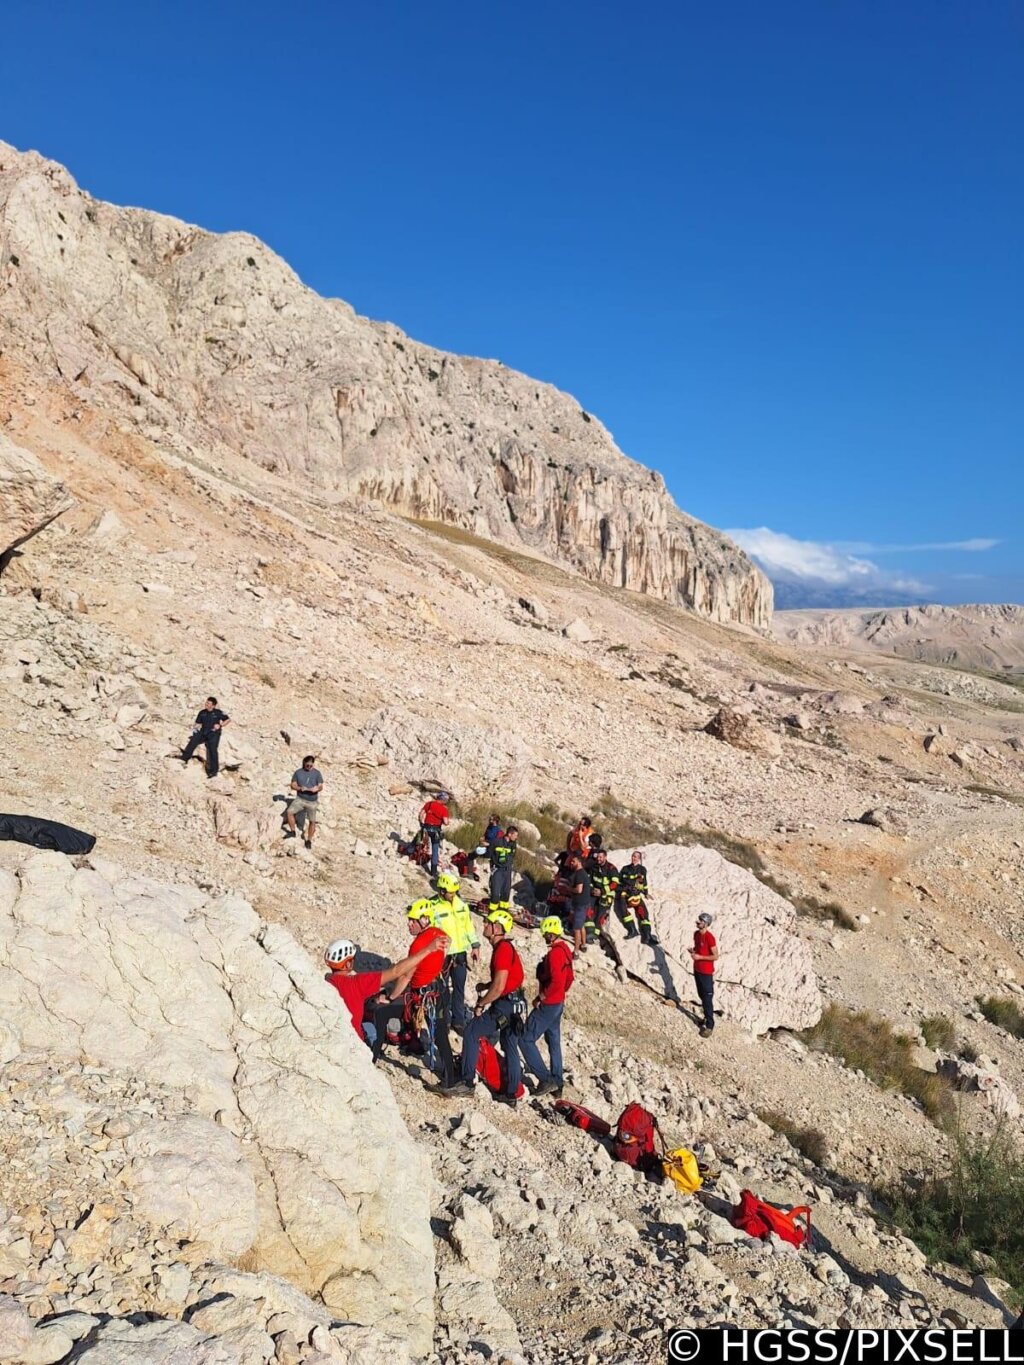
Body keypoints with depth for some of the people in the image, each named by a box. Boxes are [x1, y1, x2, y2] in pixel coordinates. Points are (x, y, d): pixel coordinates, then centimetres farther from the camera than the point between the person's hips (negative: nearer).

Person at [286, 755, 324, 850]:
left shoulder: (317, 773, -1)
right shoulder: (298, 772, 0)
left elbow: (321, 787, -4)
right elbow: (293, 785, 0)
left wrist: (317, 789, -27)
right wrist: (300, 788, -21)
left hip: (312, 801, -1)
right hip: (300, 798, 1)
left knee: (312, 821, 1)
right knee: (289, 811, -20)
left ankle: (309, 840, 19)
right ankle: (292, 831, -1)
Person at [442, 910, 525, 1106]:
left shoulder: (502, 949, -19)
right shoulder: (505, 947, 12)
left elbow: (499, 987, -24)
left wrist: (481, 1004, -13)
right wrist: (485, 986, 14)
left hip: (505, 1005, -10)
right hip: (515, 1004, 10)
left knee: (471, 1031, -8)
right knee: (510, 1047, 15)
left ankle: (467, 1082, -6)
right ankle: (511, 1094, 23)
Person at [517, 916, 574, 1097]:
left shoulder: (554, 953, -24)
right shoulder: (565, 950, 6)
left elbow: (556, 982, -31)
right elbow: (569, 978, 15)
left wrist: (541, 996, -21)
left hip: (548, 1005, -10)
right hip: (558, 1003, 10)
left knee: (526, 1040, -2)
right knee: (554, 1041, 18)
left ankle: (546, 1080, -2)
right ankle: (556, 1084, 26)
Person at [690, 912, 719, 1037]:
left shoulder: (709, 938, -23)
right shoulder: (696, 934, 1)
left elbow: (715, 956, -20)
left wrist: (699, 957, -22)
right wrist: (693, 950, -4)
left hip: (706, 973, -8)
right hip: (697, 970, 8)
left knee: (707, 999, -1)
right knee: (701, 996, 20)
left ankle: (710, 1026, 8)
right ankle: (706, 1017, 37)